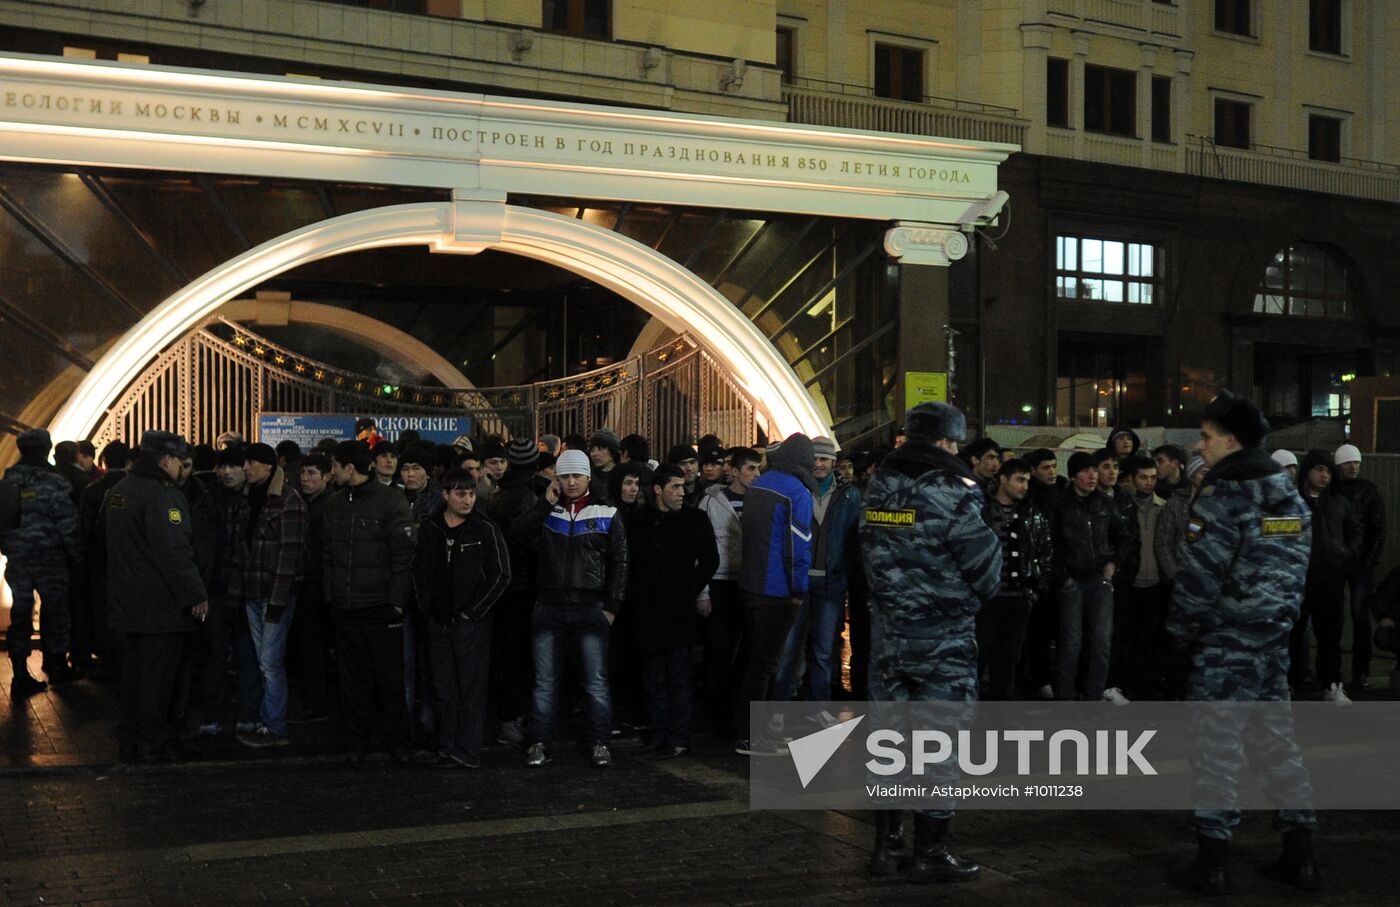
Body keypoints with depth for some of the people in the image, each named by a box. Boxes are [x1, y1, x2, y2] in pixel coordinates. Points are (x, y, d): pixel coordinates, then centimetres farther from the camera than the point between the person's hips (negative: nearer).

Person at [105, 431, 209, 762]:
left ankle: (130, 740, 22)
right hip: (160, 605, -9)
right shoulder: (162, 496, -18)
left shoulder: (118, 491, 11)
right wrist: (195, 595, -18)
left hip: (127, 600, 9)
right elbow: (174, 552, -23)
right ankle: (154, 743, 4)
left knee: (134, 670, 15)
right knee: (157, 675, -1)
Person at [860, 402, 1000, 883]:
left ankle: (886, 842, 21)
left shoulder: (879, 486, 4)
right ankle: (930, 852, 9)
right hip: (944, 638, -6)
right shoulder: (951, 490, -15)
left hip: (888, 633, 6)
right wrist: (976, 596, 8)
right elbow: (984, 559, -11)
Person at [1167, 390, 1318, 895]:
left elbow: (1198, 576, -16)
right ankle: (1300, 855, 18)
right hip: (1275, 640, 8)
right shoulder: (1290, 498, 11)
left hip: (1226, 643, -8)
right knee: (1275, 741, 14)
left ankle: (1212, 862, 3)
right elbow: (1297, 569, 14)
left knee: (1216, 747, -1)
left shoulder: (1221, 497, -14)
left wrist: (1182, 632, -4)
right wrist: (1280, 622, 18)